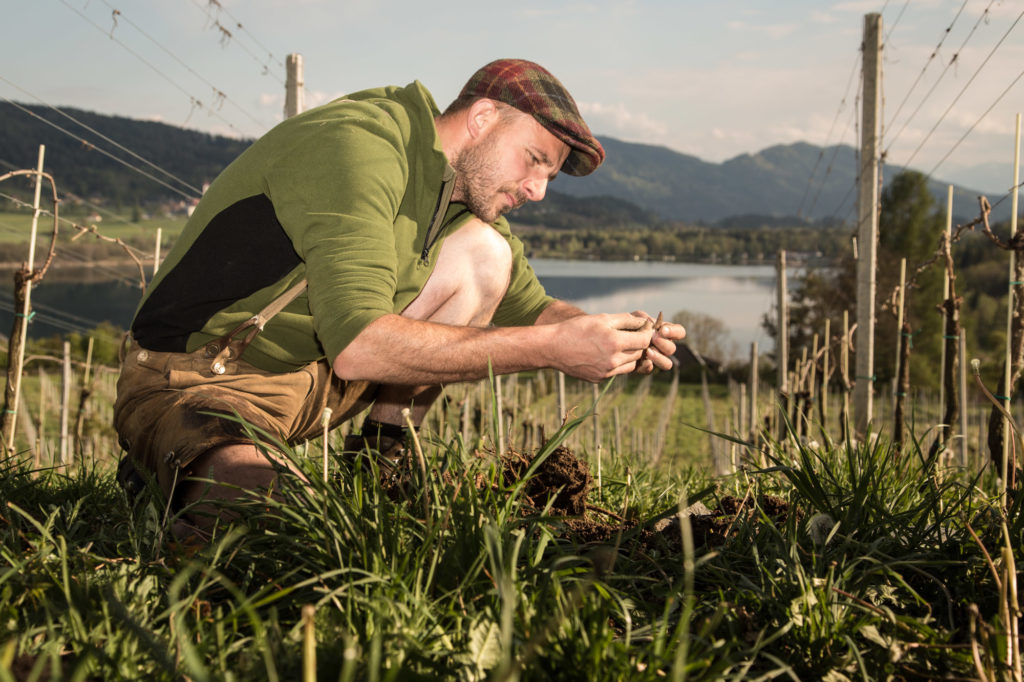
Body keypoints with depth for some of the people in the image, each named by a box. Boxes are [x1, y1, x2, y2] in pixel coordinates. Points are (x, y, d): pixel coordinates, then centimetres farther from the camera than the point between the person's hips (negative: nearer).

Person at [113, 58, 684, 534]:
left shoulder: (468, 192, 6)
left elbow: (529, 306, 14)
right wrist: (551, 347, -32)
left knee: (485, 254, -2)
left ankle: (379, 458, 3)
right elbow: (356, 345, -34)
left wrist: (615, 337, -10)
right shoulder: (358, 146, -23)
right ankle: (186, 473, -2)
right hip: (197, 383, -8)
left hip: (316, 379, 8)